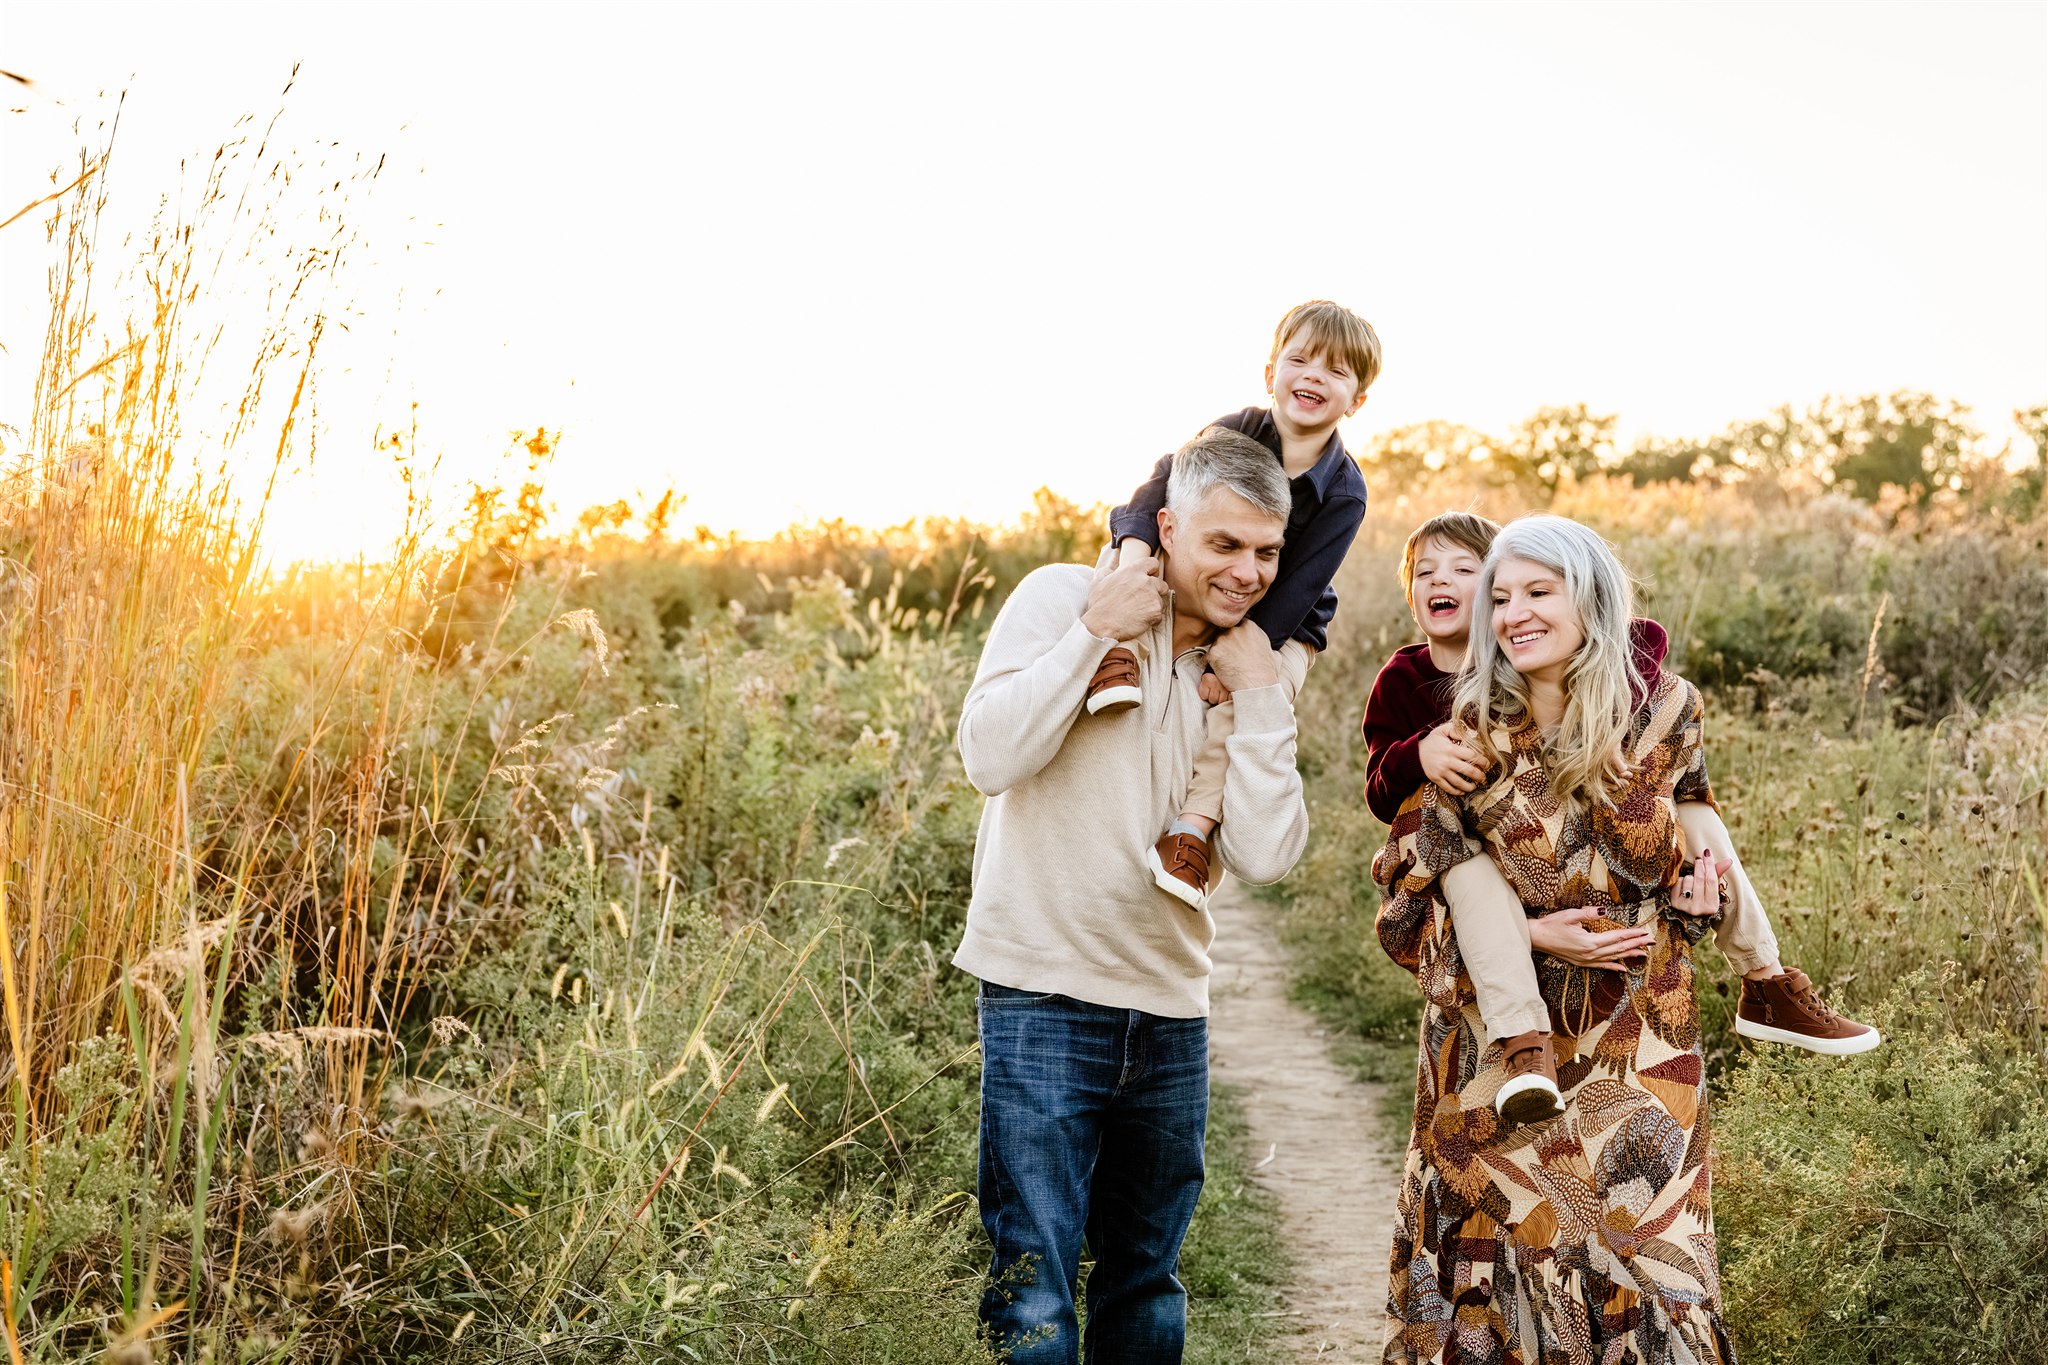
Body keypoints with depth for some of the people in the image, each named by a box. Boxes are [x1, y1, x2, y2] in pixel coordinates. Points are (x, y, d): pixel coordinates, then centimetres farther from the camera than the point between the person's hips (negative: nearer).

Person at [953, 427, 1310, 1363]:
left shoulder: (1248, 674, 8)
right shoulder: (1062, 598, -4)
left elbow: (1263, 856, -5)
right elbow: (990, 757, -17)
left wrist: (1258, 697, -8)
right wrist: (1093, 630, -17)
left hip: (1171, 1012, 5)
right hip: (1046, 998, -5)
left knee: (1148, 1287, 17)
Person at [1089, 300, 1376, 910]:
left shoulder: (1345, 493, -18)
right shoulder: (1238, 432, -14)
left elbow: (1291, 593, -22)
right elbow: (1162, 483, -26)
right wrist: (1133, 557, -46)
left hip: (1279, 629, -2)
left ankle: (1192, 827, -33)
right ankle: (1119, 656, -40)